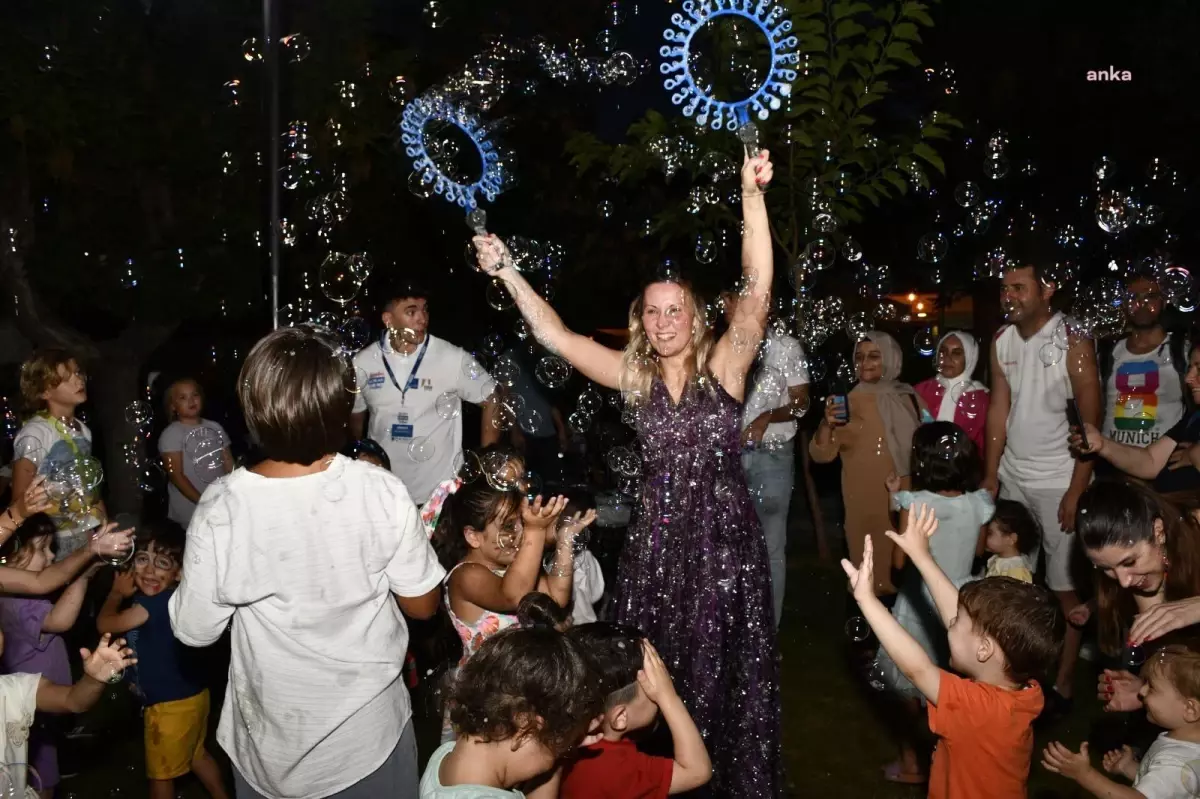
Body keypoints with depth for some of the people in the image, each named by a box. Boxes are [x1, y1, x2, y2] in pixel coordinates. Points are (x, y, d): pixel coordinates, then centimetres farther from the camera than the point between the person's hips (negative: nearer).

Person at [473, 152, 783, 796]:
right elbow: (556, 336, 0)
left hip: (725, 536, -2)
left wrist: (752, 196, -27)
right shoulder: (635, 377, 4)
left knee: (725, 671, 8)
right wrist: (509, 274, -7)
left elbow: (757, 291, -17)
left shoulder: (723, 367, -4)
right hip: (656, 538, 3)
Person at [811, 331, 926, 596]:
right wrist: (826, 424, -26)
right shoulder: (848, 401, -3)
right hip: (866, 502, -3)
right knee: (871, 568, -2)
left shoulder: (909, 398, 5)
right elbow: (822, 455, -9)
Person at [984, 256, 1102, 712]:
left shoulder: (1073, 345, -11)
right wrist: (991, 475, 5)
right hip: (1012, 477, 5)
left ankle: (1063, 685, 13)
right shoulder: (1002, 342, 4)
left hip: (1058, 482, -5)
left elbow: (1092, 424, -10)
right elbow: (999, 409, 8)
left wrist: (1076, 491, -13)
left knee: (1066, 587, 1)